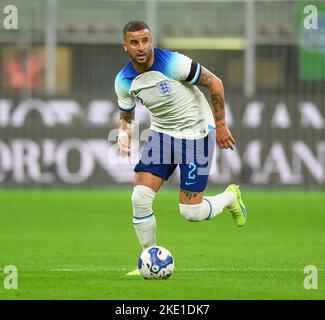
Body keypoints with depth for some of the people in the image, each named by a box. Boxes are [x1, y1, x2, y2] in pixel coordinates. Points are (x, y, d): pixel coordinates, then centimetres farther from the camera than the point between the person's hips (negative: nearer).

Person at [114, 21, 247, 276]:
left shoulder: (172, 63, -23)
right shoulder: (124, 82, -7)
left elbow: (214, 83, -13)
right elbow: (126, 116, 11)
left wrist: (220, 125, -11)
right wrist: (124, 133, -13)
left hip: (196, 135, -5)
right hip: (162, 134, 5)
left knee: (191, 213, -5)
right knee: (140, 198, -11)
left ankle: (230, 197, 28)